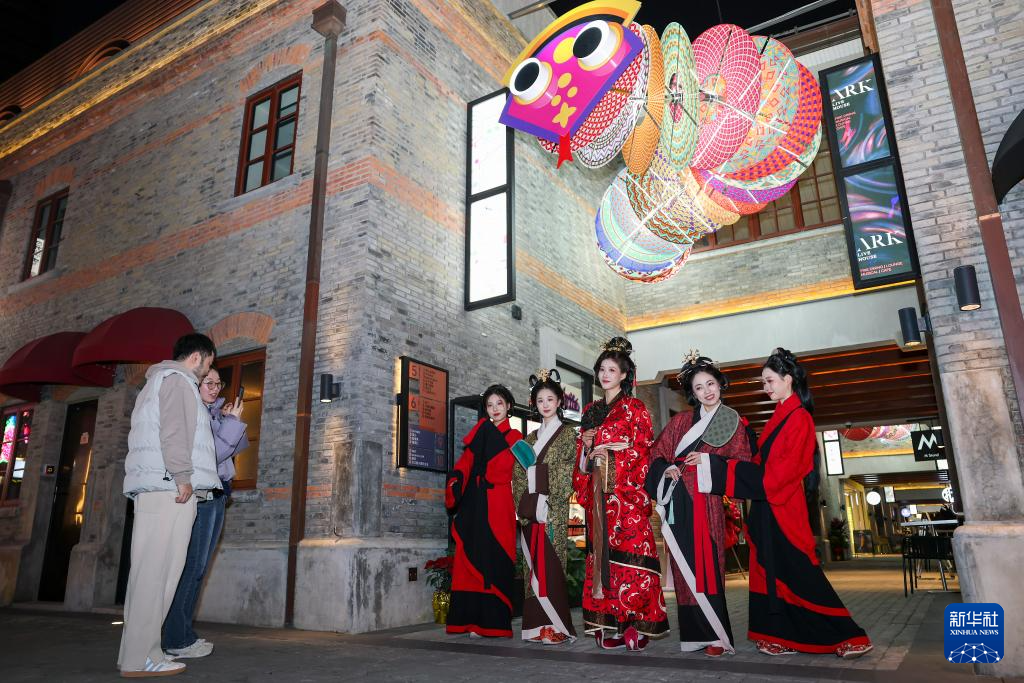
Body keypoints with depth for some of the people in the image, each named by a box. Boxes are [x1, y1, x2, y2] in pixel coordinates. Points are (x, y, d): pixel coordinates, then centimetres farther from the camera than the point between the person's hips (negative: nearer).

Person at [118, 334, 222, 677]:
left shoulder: (157, 382, 29)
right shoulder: (177, 379, -3)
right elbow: (174, 430, -15)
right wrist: (183, 476, -19)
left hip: (154, 489, 10)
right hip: (169, 487, -10)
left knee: (149, 571, 8)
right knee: (158, 571, -11)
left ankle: (138, 651, 10)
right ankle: (139, 657, -10)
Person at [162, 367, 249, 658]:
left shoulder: (214, 413, 17)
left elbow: (239, 446, 15)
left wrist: (229, 420, 1)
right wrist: (233, 422, -13)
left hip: (217, 496, 8)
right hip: (200, 494, -8)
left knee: (198, 568, 9)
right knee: (191, 566, -9)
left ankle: (183, 634, 14)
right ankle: (177, 640, -4)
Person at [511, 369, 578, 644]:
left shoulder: (567, 433, 2)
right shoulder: (531, 437, 19)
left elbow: (566, 473, -7)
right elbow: (520, 473, 14)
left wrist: (547, 505, -15)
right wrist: (524, 505, 1)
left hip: (553, 509, -5)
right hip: (530, 509, 5)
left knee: (550, 563, -7)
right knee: (534, 564, 5)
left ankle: (556, 626, 0)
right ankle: (537, 625, 11)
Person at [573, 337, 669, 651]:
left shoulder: (635, 408, 4)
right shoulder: (590, 411, 19)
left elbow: (642, 448, -4)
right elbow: (582, 453, 20)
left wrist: (610, 456, -13)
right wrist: (586, 446, -1)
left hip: (627, 491, -5)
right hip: (597, 493, 5)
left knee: (629, 551, -10)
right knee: (600, 551, 2)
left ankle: (636, 624, -4)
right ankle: (608, 625, 7)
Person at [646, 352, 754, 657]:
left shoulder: (734, 423, 11)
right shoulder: (680, 421, 15)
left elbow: (742, 462, 3)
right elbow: (658, 453, 14)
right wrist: (668, 468, -7)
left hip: (706, 500, -2)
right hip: (678, 501, 3)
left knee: (706, 564, -8)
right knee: (683, 565, 2)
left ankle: (716, 635, -1)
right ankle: (694, 632, 9)